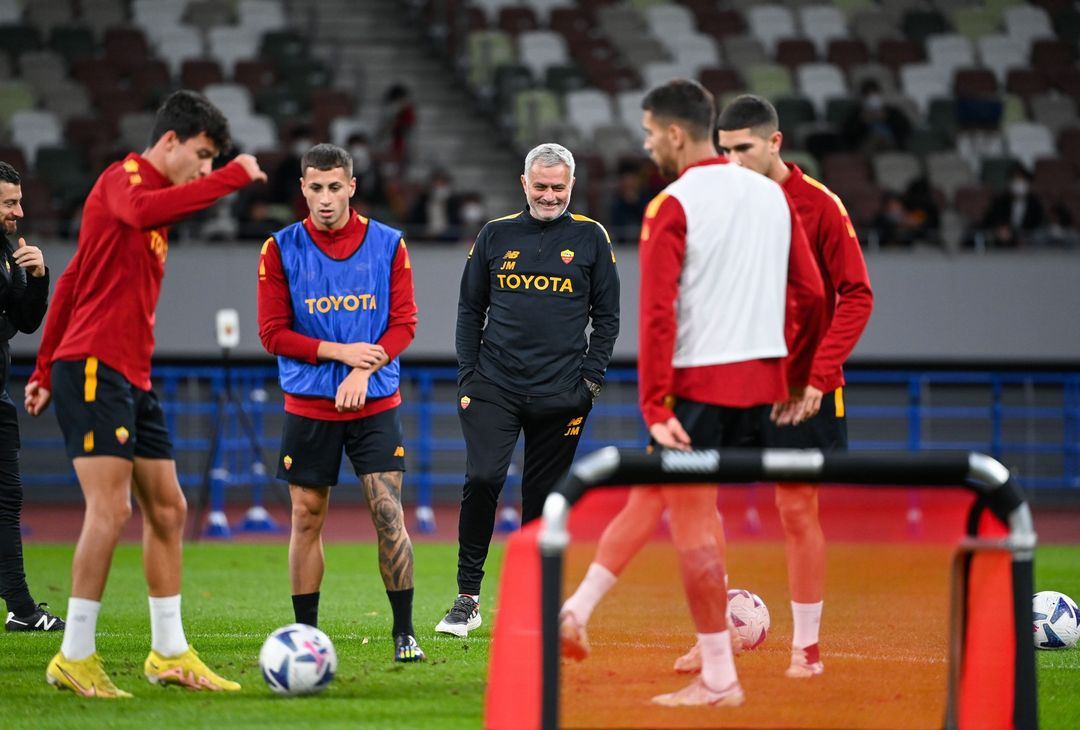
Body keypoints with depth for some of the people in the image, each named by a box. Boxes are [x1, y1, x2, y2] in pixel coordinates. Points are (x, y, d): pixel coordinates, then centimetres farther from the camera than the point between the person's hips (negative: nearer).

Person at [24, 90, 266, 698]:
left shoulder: (153, 194, 22)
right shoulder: (123, 179, -7)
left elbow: (73, 280, 26)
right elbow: (143, 211, -35)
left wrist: (46, 370, 26)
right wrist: (234, 177, -29)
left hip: (134, 378, 10)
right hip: (94, 368, -10)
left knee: (168, 510, 10)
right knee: (111, 508, -13)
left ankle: (169, 653, 16)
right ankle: (75, 658, -9)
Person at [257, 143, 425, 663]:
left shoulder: (387, 244, 1)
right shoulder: (281, 250, -1)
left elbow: (403, 323, 0)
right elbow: (273, 333, -2)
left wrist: (365, 369, -15)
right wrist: (339, 352, -12)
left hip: (375, 404, 0)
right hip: (308, 405, 0)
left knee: (388, 516, -7)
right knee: (306, 520, 3)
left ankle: (404, 634, 0)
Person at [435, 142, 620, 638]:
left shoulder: (590, 238, 5)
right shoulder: (496, 235, 8)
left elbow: (607, 315, 8)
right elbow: (470, 309, 13)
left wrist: (591, 379, -1)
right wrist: (468, 376, 4)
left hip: (560, 393, 0)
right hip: (494, 386, 0)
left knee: (543, 497, 4)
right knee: (482, 479, -15)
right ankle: (468, 598, -8)